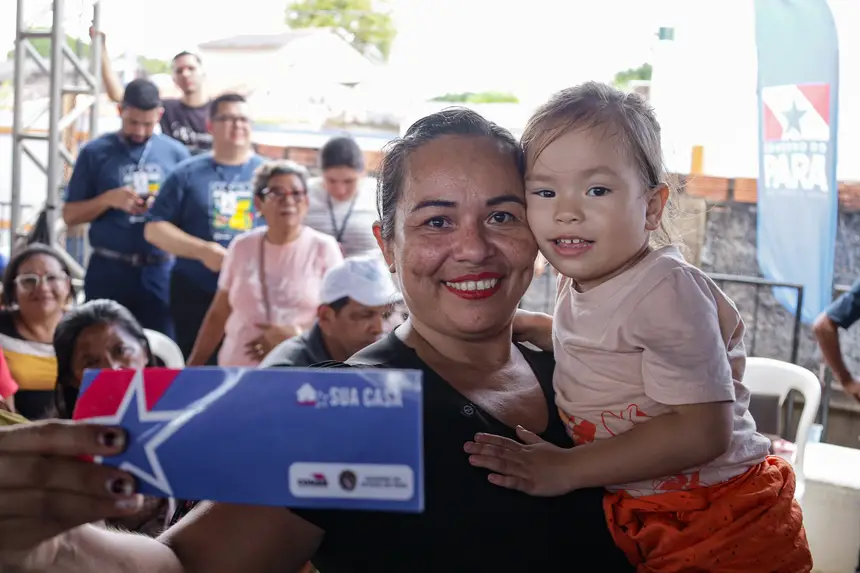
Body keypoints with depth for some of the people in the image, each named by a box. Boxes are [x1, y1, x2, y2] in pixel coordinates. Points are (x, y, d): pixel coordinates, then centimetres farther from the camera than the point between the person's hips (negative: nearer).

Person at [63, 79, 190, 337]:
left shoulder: (176, 153, 5)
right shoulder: (95, 152, 2)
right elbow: (70, 215, 4)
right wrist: (108, 199, -13)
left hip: (159, 272, 1)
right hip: (108, 270, -1)